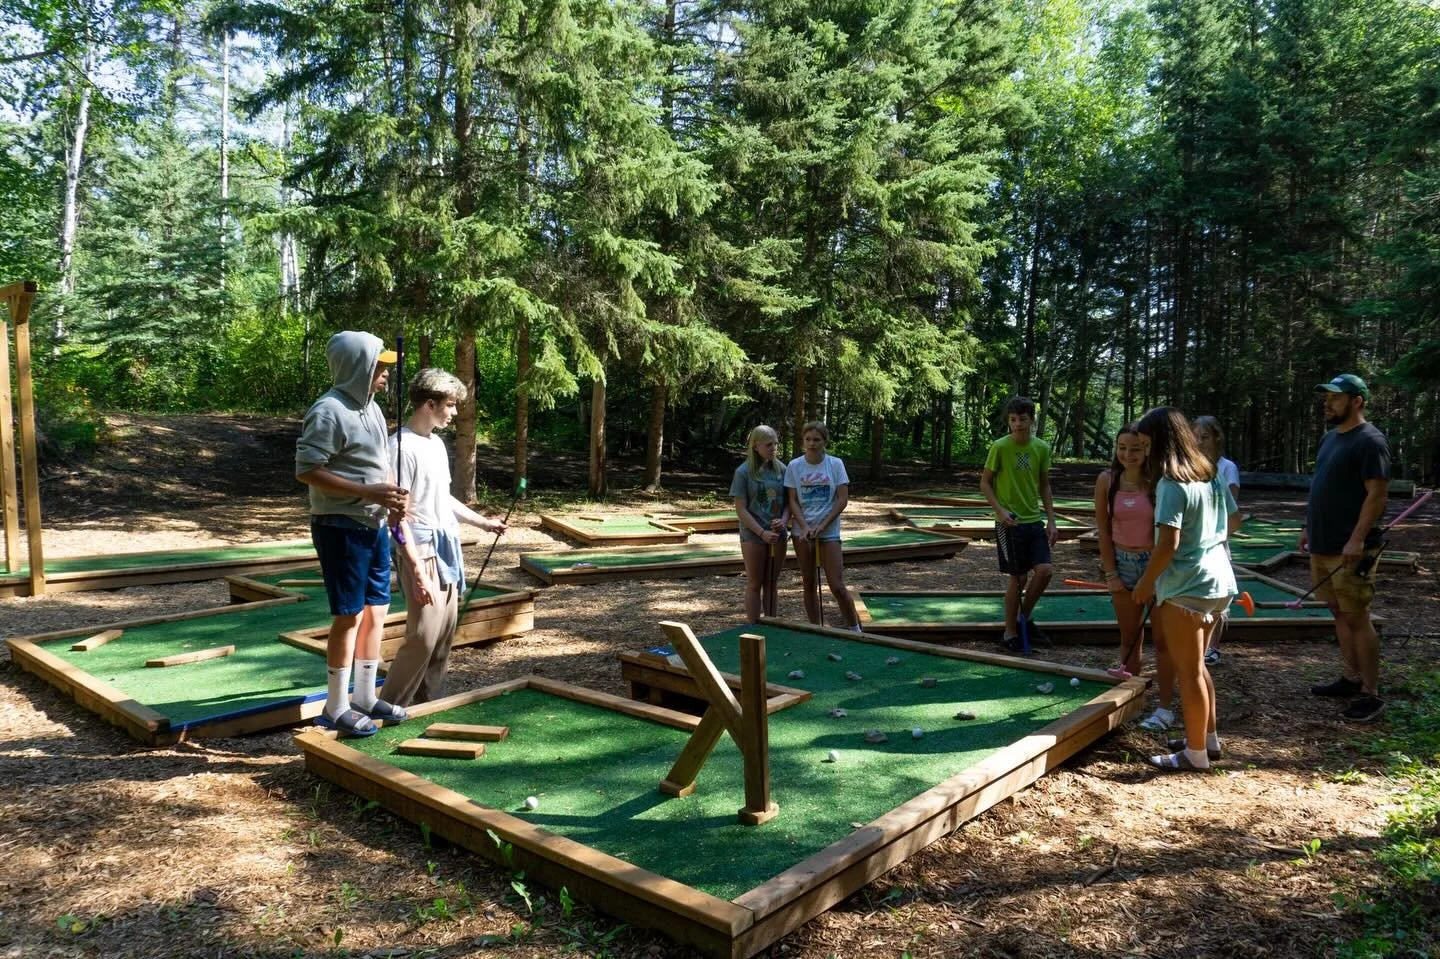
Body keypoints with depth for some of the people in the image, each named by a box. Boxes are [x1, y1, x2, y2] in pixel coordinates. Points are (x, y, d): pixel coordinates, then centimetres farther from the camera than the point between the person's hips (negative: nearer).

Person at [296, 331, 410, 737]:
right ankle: (336, 708, 13)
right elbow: (307, 470, -21)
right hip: (341, 528, -9)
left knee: (376, 610, 13)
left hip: (374, 526, 9)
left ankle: (365, 697, 26)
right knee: (349, 615, -1)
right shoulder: (329, 411, -16)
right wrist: (369, 492, -24)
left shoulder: (371, 407, 11)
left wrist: (393, 492, -1)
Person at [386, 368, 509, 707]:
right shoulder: (403, 446, -16)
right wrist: (418, 571, -21)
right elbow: (399, 516, -19)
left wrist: (482, 521, 22)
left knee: (445, 632, 12)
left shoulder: (436, 443, 11)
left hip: (446, 549, 9)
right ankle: (391, 706, 6)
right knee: (424, 635, -9)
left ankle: (430, 701, 23)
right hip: (422, 552, -9)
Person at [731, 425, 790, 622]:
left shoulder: (780, 469, 4)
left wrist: (784, 520, -10)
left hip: (778, 535, 4)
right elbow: (741, 510, -10)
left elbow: (788, 501, 10)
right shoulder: (743, 472, -8)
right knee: (755, 584, 5)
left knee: (772, 584, 12)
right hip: (753, 536, -4)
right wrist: (762, 533, -17)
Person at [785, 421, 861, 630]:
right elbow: (793, 501, -2)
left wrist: (822, 526, -13)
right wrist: (804, 526, -15)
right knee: (809, 584, 10)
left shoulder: (835, 464, -3)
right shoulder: (794, 466, -1)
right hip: (803, 532, 2)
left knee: (837, 586, -6)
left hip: (829, 531, -2)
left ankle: (855, 629, 9)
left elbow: (843, 499, -6)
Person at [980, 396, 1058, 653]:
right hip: (1009, 523, -4)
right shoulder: (1000, 447, -10)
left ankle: (1023, 618, 18)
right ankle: (1010, 633, 14)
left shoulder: (1042, 448, 3)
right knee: (1018, 578, -1)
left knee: (1045, 570, -5)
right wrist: (1000, 510, -18)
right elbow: (985, 483, -5)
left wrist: (1051, 520, 7)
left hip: (1034, 521, 4)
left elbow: (1044, 486, 11)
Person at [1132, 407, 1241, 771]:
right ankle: (1208, 738, 32)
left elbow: (1168, 543, -24)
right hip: (1218, 581, 9)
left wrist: (1145, 583, -13)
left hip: (1187, 587, -9)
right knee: (1196, 665, 21)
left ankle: (1196, 753, 13)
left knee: (1188, 671, 3)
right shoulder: (1211, 474, 8)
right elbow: (1234, 520, 19)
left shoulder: (1172, 484, -19)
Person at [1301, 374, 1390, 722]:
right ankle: (1350, 679, 24)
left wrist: (1357, 539, -23)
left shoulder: (1369, 440, -13)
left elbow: (1378, 493, -18)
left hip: (1349, 549, -9)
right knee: (1340, 613, 14)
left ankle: (1371, 694, 4)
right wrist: (1308, 527, 19)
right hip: (1323, 545, 9)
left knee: (1356, 617, -4)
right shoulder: (1330, 438, 15)